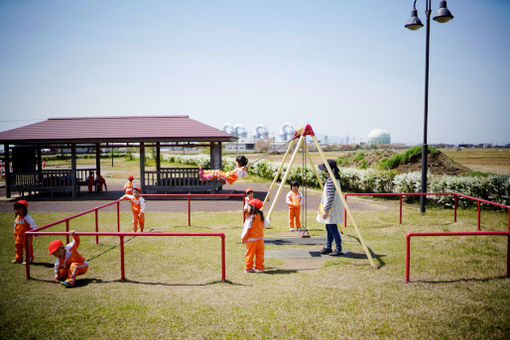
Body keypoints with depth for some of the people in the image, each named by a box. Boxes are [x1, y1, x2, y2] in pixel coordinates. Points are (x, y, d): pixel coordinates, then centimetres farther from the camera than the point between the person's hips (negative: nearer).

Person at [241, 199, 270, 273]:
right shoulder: (261, 217, 0)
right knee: (260, 254, 12)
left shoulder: (250, 218, -19)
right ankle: (260, 268, 17)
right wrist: (268, 219, 38)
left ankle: (248, 268, 13)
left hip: (251, 239, -5)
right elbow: (267, 224, 17)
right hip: (260, 239, 5)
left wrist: (243, 238, -3)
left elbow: (246, 230, -15)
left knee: (249, 254, 6)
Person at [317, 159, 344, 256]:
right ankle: (328, 247, 25)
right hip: (333, 208, 10)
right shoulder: (336, 179, 10)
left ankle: (338, 250, 5)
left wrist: (326, 211, -19)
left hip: (332, 208, -10)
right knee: (329, 228, 16)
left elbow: (330, 198, -23)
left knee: (333, 229, -3)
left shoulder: (330, 181, -20)